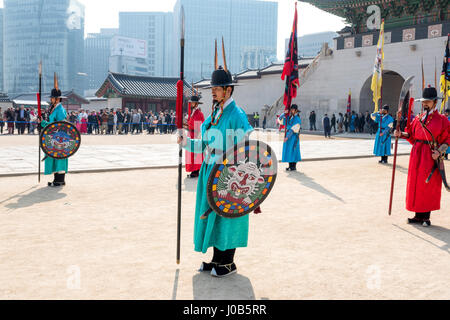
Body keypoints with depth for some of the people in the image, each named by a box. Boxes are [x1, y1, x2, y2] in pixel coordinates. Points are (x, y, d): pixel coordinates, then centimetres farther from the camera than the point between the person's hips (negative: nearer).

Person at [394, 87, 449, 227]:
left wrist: (439, 152, -15)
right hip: (417, 154, 5)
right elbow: (412, 135, 15)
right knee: (415, 184, 5)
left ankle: (426, 217, 9)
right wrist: (401, 134, -3)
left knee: (429, 186, -2)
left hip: (432, 156, -4)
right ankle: (418, 215, 16)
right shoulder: (418, 118, 11)